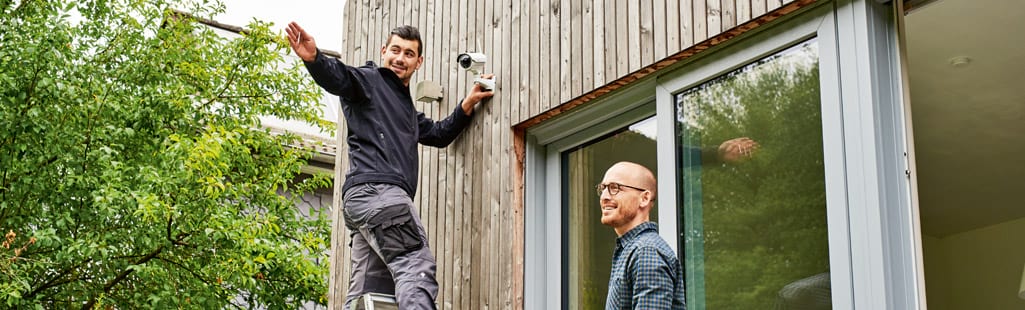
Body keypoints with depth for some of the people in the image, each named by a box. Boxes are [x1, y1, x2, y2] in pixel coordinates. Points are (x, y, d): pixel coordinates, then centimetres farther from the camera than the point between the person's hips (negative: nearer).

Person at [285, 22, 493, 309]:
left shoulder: (406, 108, 34)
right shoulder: (369, 80, 7)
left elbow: (440, 134, 41)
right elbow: (336, 77, -13)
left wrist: (469, 103, 30)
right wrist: (313, 58, -34)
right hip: (375, 189, -9)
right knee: (418, 267, -23)